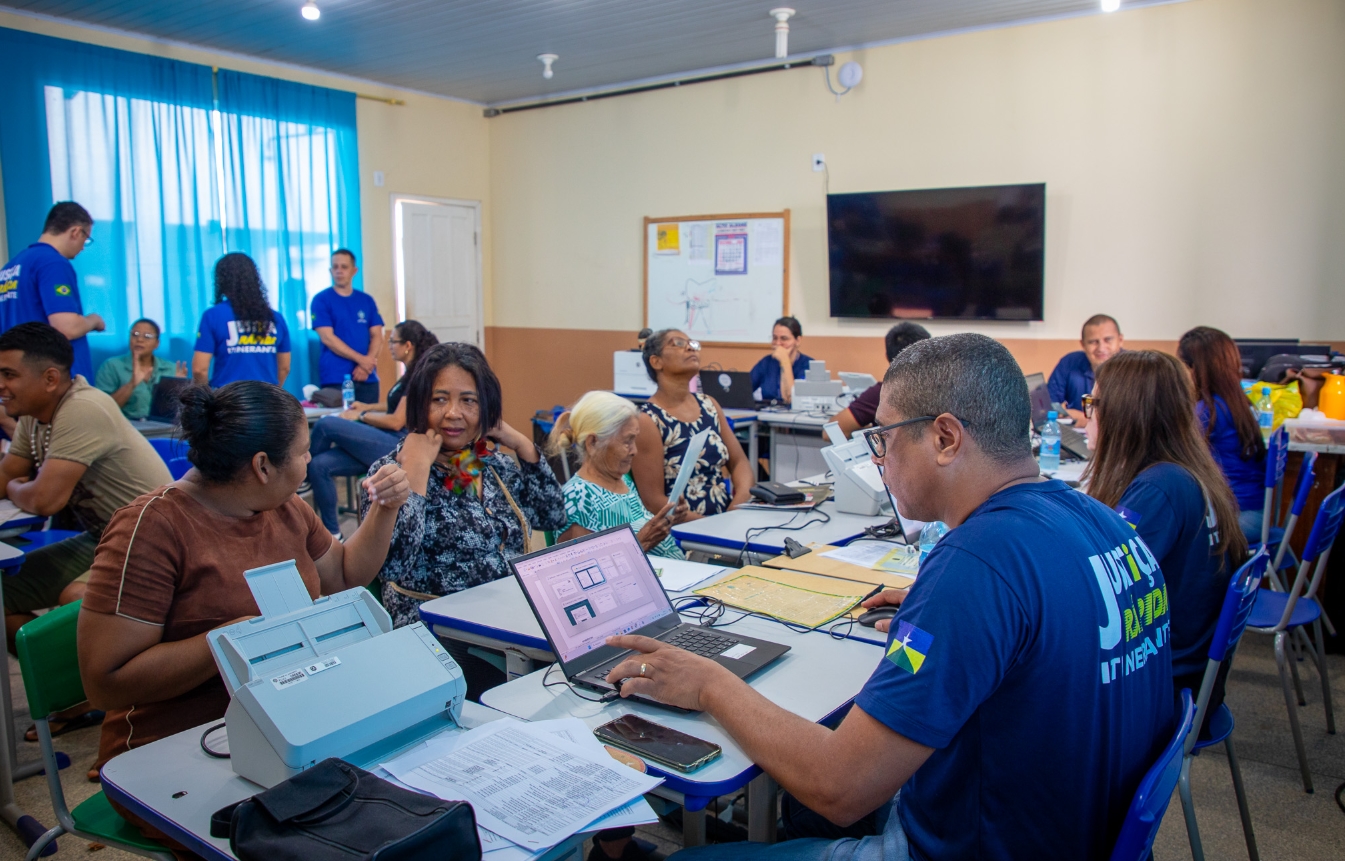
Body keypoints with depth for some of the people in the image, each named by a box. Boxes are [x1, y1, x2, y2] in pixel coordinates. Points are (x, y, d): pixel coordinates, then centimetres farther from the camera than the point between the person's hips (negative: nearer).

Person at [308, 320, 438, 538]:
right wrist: (368, 407, 21)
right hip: (389, 444, 9)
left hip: (399, 448, -9)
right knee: (320, 465, -7)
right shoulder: (413, 373, 15)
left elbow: (397, 421, -14)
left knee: (325, 424, -17)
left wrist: (361, 416, -4)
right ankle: (332, 533, -2)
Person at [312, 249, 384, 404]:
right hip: (335, 379, -3)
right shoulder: (321, 300, 1)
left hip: (367, 378, 3)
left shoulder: (367, 300, 12)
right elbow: (327, 338, -8)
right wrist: (360, 359, -15)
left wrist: (367, 364, -11)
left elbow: (377, 336, 7)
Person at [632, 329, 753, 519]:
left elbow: (739, 461, 13)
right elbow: (654, 501, -12)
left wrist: (741, 501, -7)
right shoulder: (647, 420, -9)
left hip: (726, 518, 6)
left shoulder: (709, 405, 9)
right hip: (682, 529, -6)